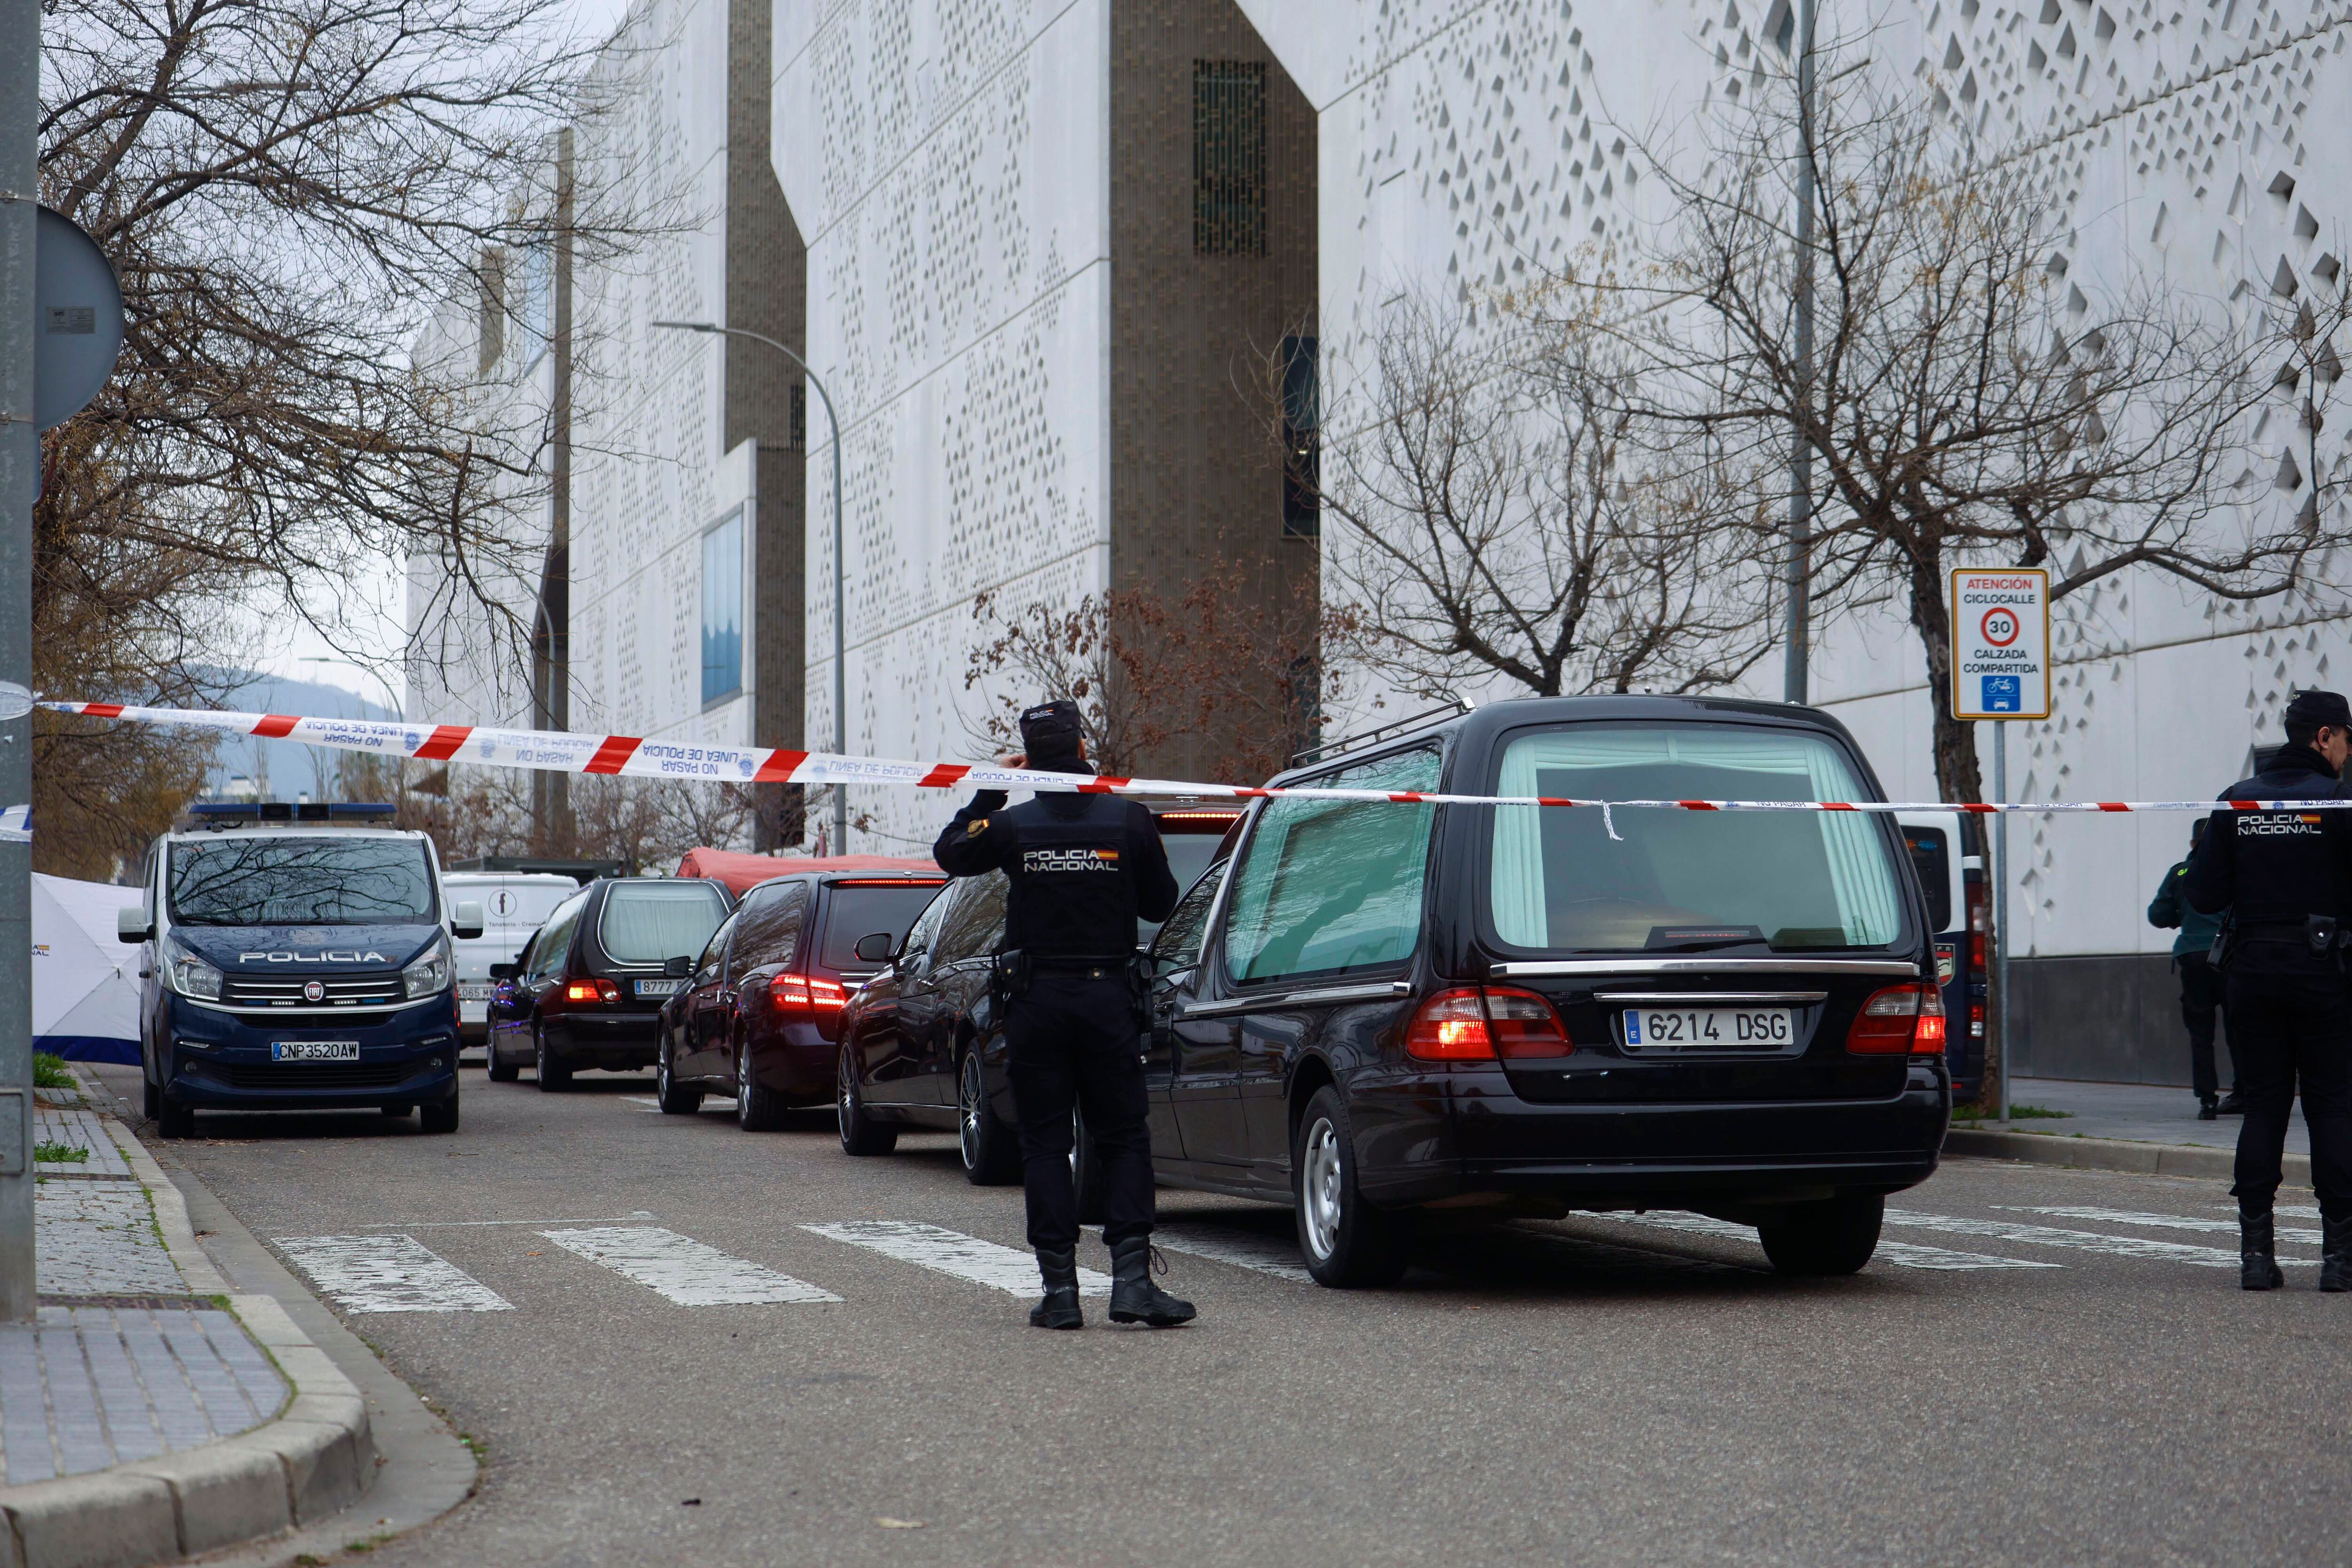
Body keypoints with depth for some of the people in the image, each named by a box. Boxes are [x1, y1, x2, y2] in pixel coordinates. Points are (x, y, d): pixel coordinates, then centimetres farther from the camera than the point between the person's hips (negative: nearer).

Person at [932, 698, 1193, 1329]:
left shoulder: (1014, 824, -5)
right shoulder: (1130, 819, -5)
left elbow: (949, 854, 14)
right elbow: (1161, 903, 5)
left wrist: (989, 792, 19)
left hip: (1036, 1000, 0)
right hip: (1108, 998, 0)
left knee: (1044, 1144, 6)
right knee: (1124, 1140, 7)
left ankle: (1060, 1288, 1)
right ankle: (1131, 1277, -5)